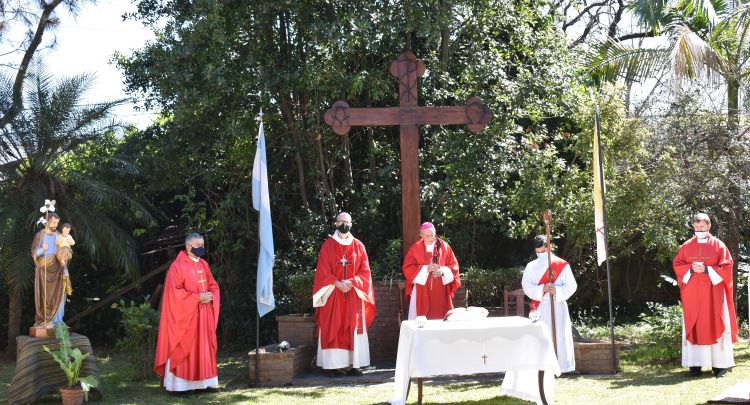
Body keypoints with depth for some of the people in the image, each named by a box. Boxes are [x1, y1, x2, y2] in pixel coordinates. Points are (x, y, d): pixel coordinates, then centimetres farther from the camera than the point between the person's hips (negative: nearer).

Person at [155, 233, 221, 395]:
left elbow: (213, 285, 17)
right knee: (182, 349, -3)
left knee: (204, 347, 9)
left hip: (203, 314, 7)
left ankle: (204, 382, 16)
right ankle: (179, 385, 1)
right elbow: (174, 293, -16)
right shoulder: (177, 266, -12)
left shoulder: (204, 264, 11)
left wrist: (211, 296, -6)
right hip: (185, 315, -7)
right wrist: (197, 297, -18)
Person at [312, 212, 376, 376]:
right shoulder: (328, 245, 3)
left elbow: (365, 271, 4)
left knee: (353, 329, 0)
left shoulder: (358, 246, 8)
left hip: (354, 295, 2)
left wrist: (351, 282, -12)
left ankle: (353, 364, 2)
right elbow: (323, 271, -2)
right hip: (333, 294, -2)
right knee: (333, 329, -4)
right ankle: (334, 364, -3)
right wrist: (337, 283, -15)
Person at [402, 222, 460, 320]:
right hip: (422, 293, -1)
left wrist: (442, 271, -14)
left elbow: (454, 266, 6)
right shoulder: (415, 248, 1)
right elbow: (407, 268, -4)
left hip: (440, 293, 1)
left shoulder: (445, 247, 4)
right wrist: (426, 269, -16)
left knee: (440, 319, 1)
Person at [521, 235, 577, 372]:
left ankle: (560, 366, 2)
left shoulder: (562, 265, 2)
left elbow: (571, 285, -1)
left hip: (557, 307, -2)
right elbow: (526, 286, -1)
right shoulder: (531, 266, 9)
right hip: (539, 308, 2)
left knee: (558, 336, -3)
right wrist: (541, 289, -18)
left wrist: (557, 291, -18)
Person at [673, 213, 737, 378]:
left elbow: (727, 266, -3)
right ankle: (695, 364, 2)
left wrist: (707, 269, -14)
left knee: (715, 326, -2)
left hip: (713, 292, -2)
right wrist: (691, 268, -11)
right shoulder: (687, 246, 8)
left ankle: (719, 365, 1)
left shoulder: (718, 245, 2)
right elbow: (677, 264, 8)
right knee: (694, 327, 0)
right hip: (692, 294, 2)